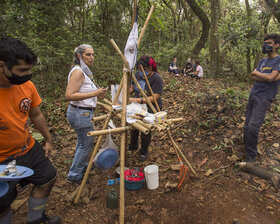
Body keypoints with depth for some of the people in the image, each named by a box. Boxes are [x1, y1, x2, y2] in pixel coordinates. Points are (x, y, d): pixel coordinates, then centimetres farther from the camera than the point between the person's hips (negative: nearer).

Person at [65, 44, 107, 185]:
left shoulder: (85, 71, 12)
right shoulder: (78, 71, -18)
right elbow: (69, 95, -26)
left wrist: (98, 94, 8)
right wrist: (94, 93, -26)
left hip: (83, 112, 10)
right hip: (80, 113, -10)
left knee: (82, 141, 22)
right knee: (86, 144, 1)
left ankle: (81, 167, 41)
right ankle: (74, 176, 16)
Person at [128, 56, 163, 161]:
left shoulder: (156, 79, -20)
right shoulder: (138, 75, 1)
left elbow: (154, 98, -26)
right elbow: (132, 88, 12)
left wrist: (138, 100, -34)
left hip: (150, 109, -6)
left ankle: (144, 152, 25)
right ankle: (133, 145, 43)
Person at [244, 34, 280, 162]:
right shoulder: (262, 61, 16)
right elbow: (253, 78, 8)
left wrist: (257, 73, 0)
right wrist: (267, 76, -8)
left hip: (264, 98, -7)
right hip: (253, 94, 7)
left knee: (253, 127, -15)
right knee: (247, 125, 8)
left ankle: (251, 155, -1)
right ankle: (246, 147, 22)